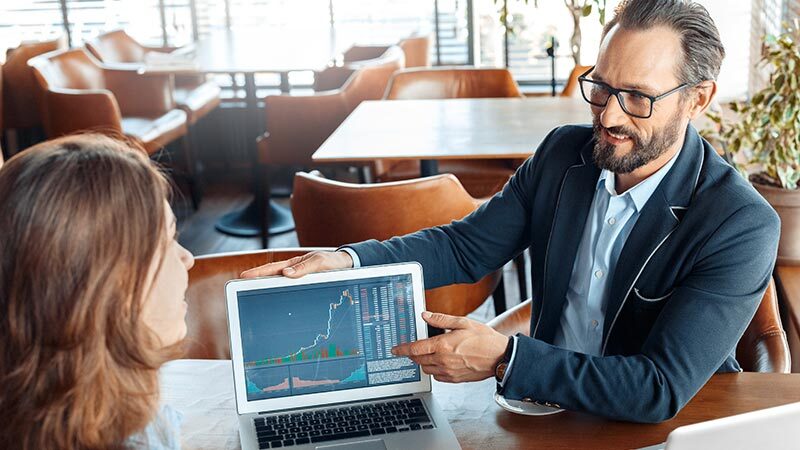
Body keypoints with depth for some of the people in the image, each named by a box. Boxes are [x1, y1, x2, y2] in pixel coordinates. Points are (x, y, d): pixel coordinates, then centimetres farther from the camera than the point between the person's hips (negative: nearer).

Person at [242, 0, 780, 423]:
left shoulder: (743, 227, -20)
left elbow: (661, 391, -26)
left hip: (668, 429, -3)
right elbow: (468, 246, -1)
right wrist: (348, 261, -16)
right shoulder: (563, 153, -4)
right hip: (548, 404, 3)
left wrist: (503, 357, -31)